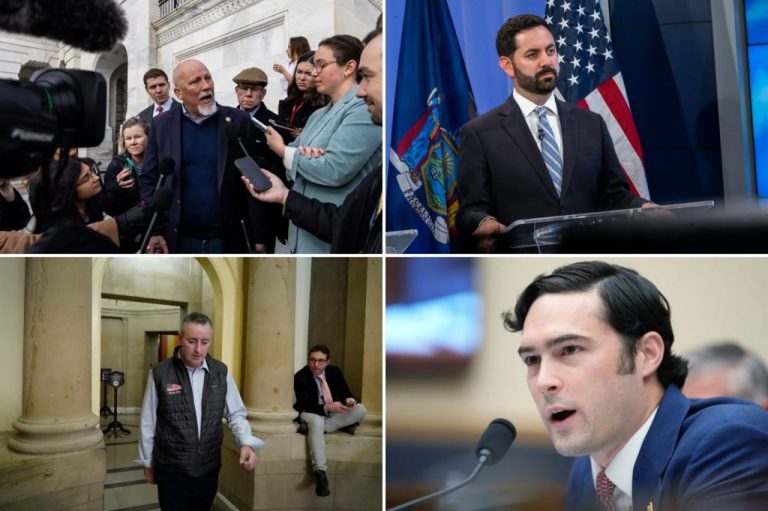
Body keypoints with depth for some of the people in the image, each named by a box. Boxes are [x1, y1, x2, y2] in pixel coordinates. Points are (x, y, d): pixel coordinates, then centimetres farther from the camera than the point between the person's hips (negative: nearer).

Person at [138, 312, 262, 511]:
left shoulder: (221, 372, -2)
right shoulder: (160, 374, -10)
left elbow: (235, 414, 2)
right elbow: (148, 423, -1)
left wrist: (246, 443, -16)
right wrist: (148, 463, 5)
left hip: (209, 469, 3)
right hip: (171, 471, -3)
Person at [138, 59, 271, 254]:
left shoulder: (238, 121, -2)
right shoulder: (162, 125, 3)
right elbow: (149, 181, 5)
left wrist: (259, 236, -5)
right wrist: (153, 231, -4)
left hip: (228, 240, -1)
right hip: (178, 240, 1)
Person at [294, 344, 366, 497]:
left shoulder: (334, 371, -2)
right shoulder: (300, 377, -17)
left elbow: (345, 392, -1)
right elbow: (305, 405, -24)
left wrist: (349, 400, -27)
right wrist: (327, 408, -40)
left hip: (334, 413, 5)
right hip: (312, 414, -5)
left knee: (360, 409, -17)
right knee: (316, 421, -42)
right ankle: (320, 473, -40)